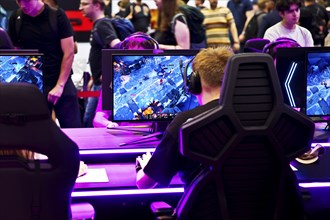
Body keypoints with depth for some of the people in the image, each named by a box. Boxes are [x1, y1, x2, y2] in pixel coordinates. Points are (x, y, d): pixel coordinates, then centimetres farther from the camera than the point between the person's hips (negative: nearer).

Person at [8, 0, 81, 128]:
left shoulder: (57, 16, -6)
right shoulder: (15, 18, 2)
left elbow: (69, 53, -5)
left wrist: (60, 85, -11)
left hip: (61, 83, -2)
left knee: (73, 128, -2)